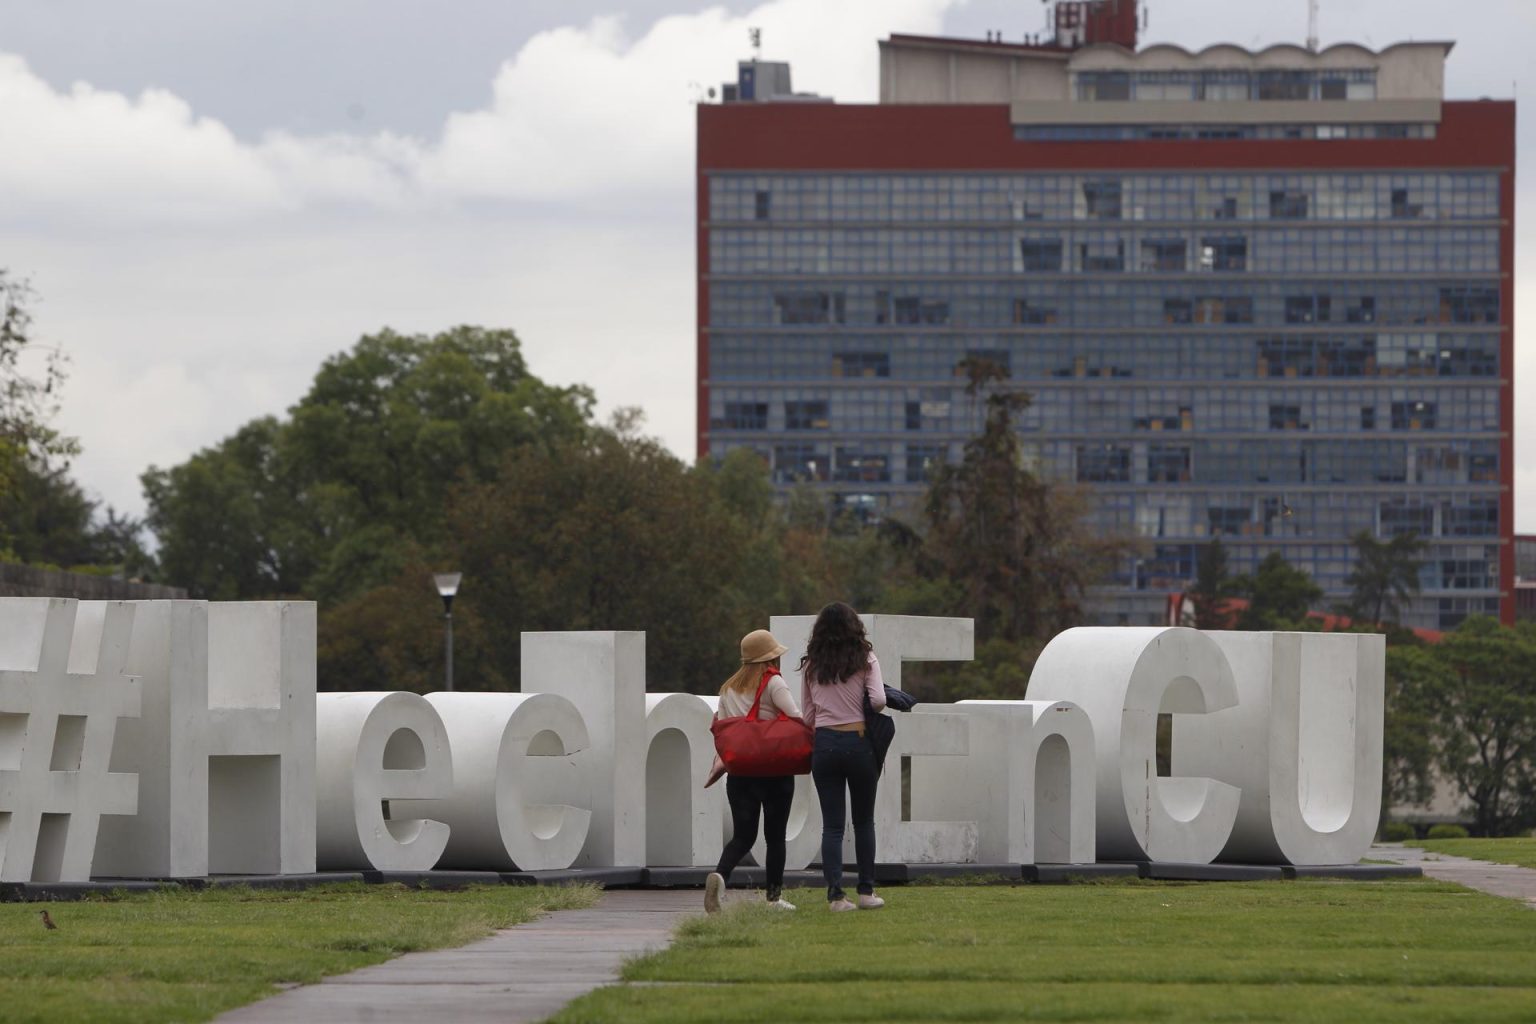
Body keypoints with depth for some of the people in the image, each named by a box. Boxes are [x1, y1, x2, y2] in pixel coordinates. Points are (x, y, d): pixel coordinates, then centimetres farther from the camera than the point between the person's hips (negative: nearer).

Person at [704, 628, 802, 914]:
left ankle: (719, 875, -23)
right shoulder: (774, 683, -5)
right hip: (774, 770, -4)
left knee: (743, 835, 3)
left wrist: (719, 763, 11)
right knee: (775, 835, 7)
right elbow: (796, 718, -16)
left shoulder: (729, 688, 12)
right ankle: (775, 896, 10)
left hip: (738, 770, 4)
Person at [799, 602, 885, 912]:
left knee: (832, 825, 2)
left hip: (824, 744, 1)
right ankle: (866, 891, 13)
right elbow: (878, 700, -12)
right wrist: (866, 710, 10)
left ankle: (836, 894, -7)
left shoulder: (811, 666, 6)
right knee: (864, 821, 13)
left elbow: (807, 714, 7)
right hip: (858, 743, -1)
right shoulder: (865, 660, -2)